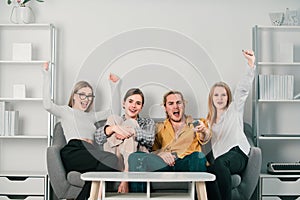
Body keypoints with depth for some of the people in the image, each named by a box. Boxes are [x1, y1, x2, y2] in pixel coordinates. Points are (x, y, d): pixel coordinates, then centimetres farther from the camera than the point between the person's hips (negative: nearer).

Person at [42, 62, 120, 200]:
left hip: (89, 152, 5)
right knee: (111, 160, -32)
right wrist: (46, 75, 0)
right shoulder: (66, 111, 19)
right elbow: (48, 105, -2)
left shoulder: (91, 116, 35)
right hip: (73, 152, -5)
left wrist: (116, 85, 35)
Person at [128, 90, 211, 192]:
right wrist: (160, 153, -10)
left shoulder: (195, 124, 21)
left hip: (187, 162, -1)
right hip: (164, 163, 2)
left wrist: (204, 131, -27)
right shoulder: (159, 128, 27)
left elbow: (204, 138, -1)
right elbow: (152, 150, 16)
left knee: (198, 156, -37)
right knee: (135, 157, -25)